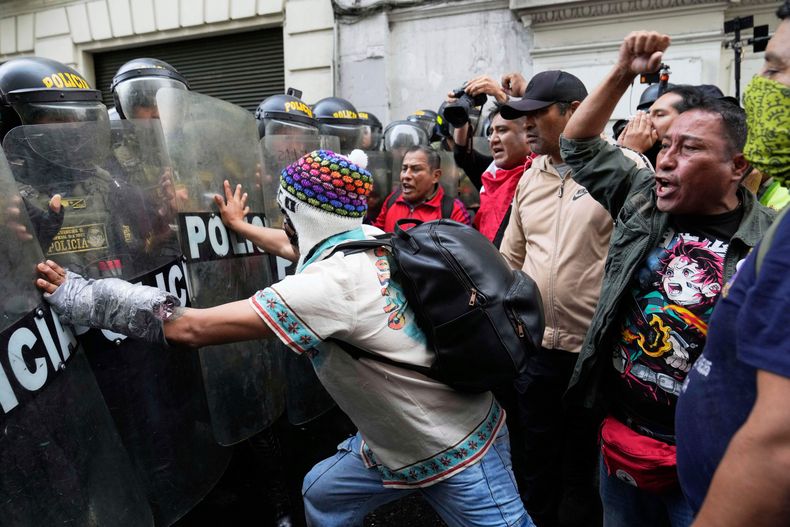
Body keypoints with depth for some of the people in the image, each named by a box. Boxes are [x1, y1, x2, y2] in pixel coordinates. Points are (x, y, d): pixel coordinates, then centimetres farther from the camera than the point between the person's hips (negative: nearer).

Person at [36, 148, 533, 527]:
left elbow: (188, 328, -29)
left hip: (457, 449, -8)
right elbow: (301, 250, 15)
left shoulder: (328, 284, -31)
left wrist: (82, 295, -19)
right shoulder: (377, 241, -6)